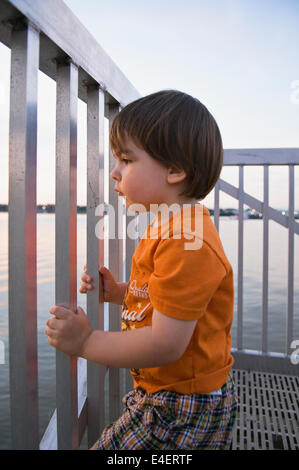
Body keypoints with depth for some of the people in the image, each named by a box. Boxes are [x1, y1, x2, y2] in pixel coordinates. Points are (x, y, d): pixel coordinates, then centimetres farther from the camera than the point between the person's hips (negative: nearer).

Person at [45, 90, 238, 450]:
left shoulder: (185, 243, -30)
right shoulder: (169, 229, 5)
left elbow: (166, 345, -30)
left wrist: (85, 342, -22)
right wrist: (118, 292, 3)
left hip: (182, 410, -10)